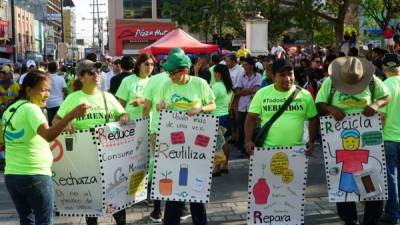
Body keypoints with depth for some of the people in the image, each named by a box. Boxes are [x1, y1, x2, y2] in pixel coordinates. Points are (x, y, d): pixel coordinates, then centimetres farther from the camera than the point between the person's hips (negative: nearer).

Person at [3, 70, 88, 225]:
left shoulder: (9, 110, 10)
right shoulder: (31, 109, -15)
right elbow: (48, 135, -32)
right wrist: (71, 115, -41)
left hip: (11, 175, 8)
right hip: (36, 175, -7)